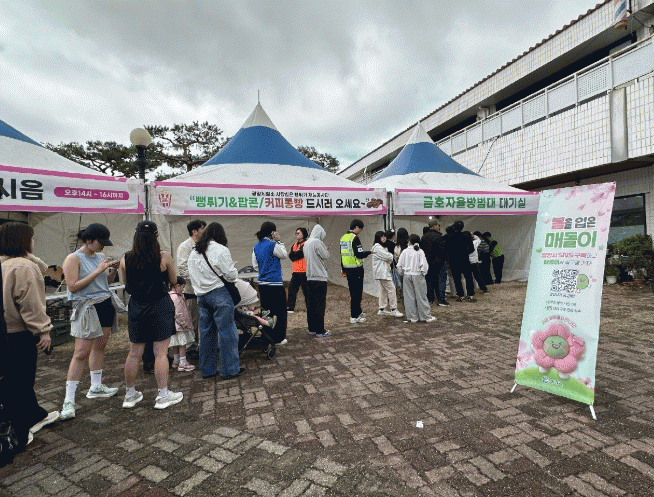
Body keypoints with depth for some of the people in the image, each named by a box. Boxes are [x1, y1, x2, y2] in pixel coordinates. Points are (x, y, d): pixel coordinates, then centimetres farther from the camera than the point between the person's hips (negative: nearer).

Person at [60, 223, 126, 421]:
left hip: (106, 304, 7)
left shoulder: (100, 256, 10)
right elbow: (73, 287, -18)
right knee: (81, 353, -8)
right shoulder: (73, 259, -9)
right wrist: (98, 271, -19)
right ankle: (69, 401, 2)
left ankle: (96, 387, 30)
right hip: (86, 308, -7)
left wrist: (113, 269, 0)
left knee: (100, 347, 15)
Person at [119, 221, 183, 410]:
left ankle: (130, 394, 31)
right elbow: (173, 281, 1)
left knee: (134, 353, 15)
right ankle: (162, 396, 13)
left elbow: (125, 283, 10)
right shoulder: (165, 257, -11)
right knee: (161, 353, 4)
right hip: (161, 306, -3)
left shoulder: (125, 259, -3)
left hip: (136, 307, 3)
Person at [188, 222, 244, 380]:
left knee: (206, 333, 13)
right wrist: (234, 270, 9)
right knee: (227, 331, 1)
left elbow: (192, 276, 15)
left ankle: (207, 370, 22)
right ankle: (230, 370, 8)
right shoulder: (221, 250, -11)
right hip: (220, 295, -7)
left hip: (201, 295, 7)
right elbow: (231, 275, -11)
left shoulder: (193, 253, 11)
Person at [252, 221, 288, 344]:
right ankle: (279, 338, 10)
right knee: (280, 311, 4)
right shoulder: (272, 245, -14)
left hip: (262, 283, 8)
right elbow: (284, 255, 1)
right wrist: (279, 241, 1)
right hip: (275, 283, -7)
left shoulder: (256, 247, 8)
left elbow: (255, 265, 14)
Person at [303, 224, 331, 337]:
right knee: (320, 304, -4)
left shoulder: (307, 243, 14)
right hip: (319, 278, -9)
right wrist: (325, 248, 7)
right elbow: (326, 255, -12)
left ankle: (312, 329, 20)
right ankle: (320, 331, 0)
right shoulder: (317, 242, -13)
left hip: (310, 277, 9)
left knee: (311, 304, 12)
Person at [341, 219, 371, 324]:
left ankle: (358, 312, 31)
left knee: (353, 292, 18)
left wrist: (343, 270, 22)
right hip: (356, 269, -8)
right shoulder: (354, 238, -14)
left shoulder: (343, 238, 12)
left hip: (347, 268, 8)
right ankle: (354, 317, 5)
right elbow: (359, 254, -22)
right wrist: (369, 252, -5)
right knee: (356, 292, 0)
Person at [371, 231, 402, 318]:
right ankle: (393, 310, -5)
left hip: (384, 271, 11)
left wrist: (389, 256, -3)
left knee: (383, 290, 13)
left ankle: (382, 309, 19)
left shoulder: (382, 247, 19)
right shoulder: (377, 247, -15)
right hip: (382, 272, -11)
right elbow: (387, 257, -17)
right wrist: (391, 255, 4)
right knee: (391, 289, -10)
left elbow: (388, 258, 19)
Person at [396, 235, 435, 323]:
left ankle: (413, 317, 13)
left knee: (409, 297, 8)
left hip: (407, 275, 2)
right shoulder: (420, 252, -8)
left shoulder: (405, 251, -2)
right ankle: (426, 317, 14)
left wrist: (402, 273, 15)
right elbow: (424, 265, -12)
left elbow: (399, 265, 0)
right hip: (417, 276, -2)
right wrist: (423, 273, 5)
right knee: (421, 296, 5)